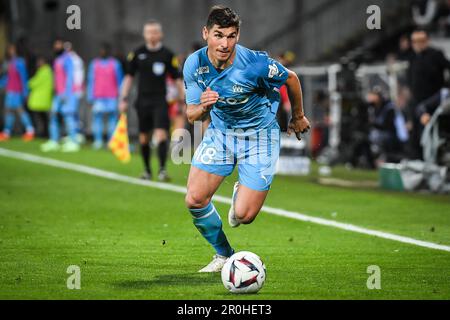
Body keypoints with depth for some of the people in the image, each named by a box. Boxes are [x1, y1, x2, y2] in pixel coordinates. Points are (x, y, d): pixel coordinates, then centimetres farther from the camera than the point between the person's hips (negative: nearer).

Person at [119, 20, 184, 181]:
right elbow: (129, 76, 9)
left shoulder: (167, 55, -1)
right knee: (143, 138, 8)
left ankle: (162, 169, -19)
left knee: (161, 135, -17)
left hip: (160, 100, -2)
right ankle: (147, 170, 22)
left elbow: (177, 79, 4)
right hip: (143, 100, 2)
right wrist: (124, 99, 4)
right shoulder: (137, 53, 4)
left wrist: (182, 100, 0)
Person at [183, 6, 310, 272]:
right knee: (195, 200, -9)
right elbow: (192, 115, -8)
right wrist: (203, 107, -33)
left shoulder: (255, 64, -27)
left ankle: (241, 193, 30)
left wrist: (298, 117, 10)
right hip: (220, 132, 4)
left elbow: (291, 79, -7)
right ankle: (224, 255, 17)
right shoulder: (194, 64, -15)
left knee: (244, 216, -11)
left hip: (259, 136, -4)